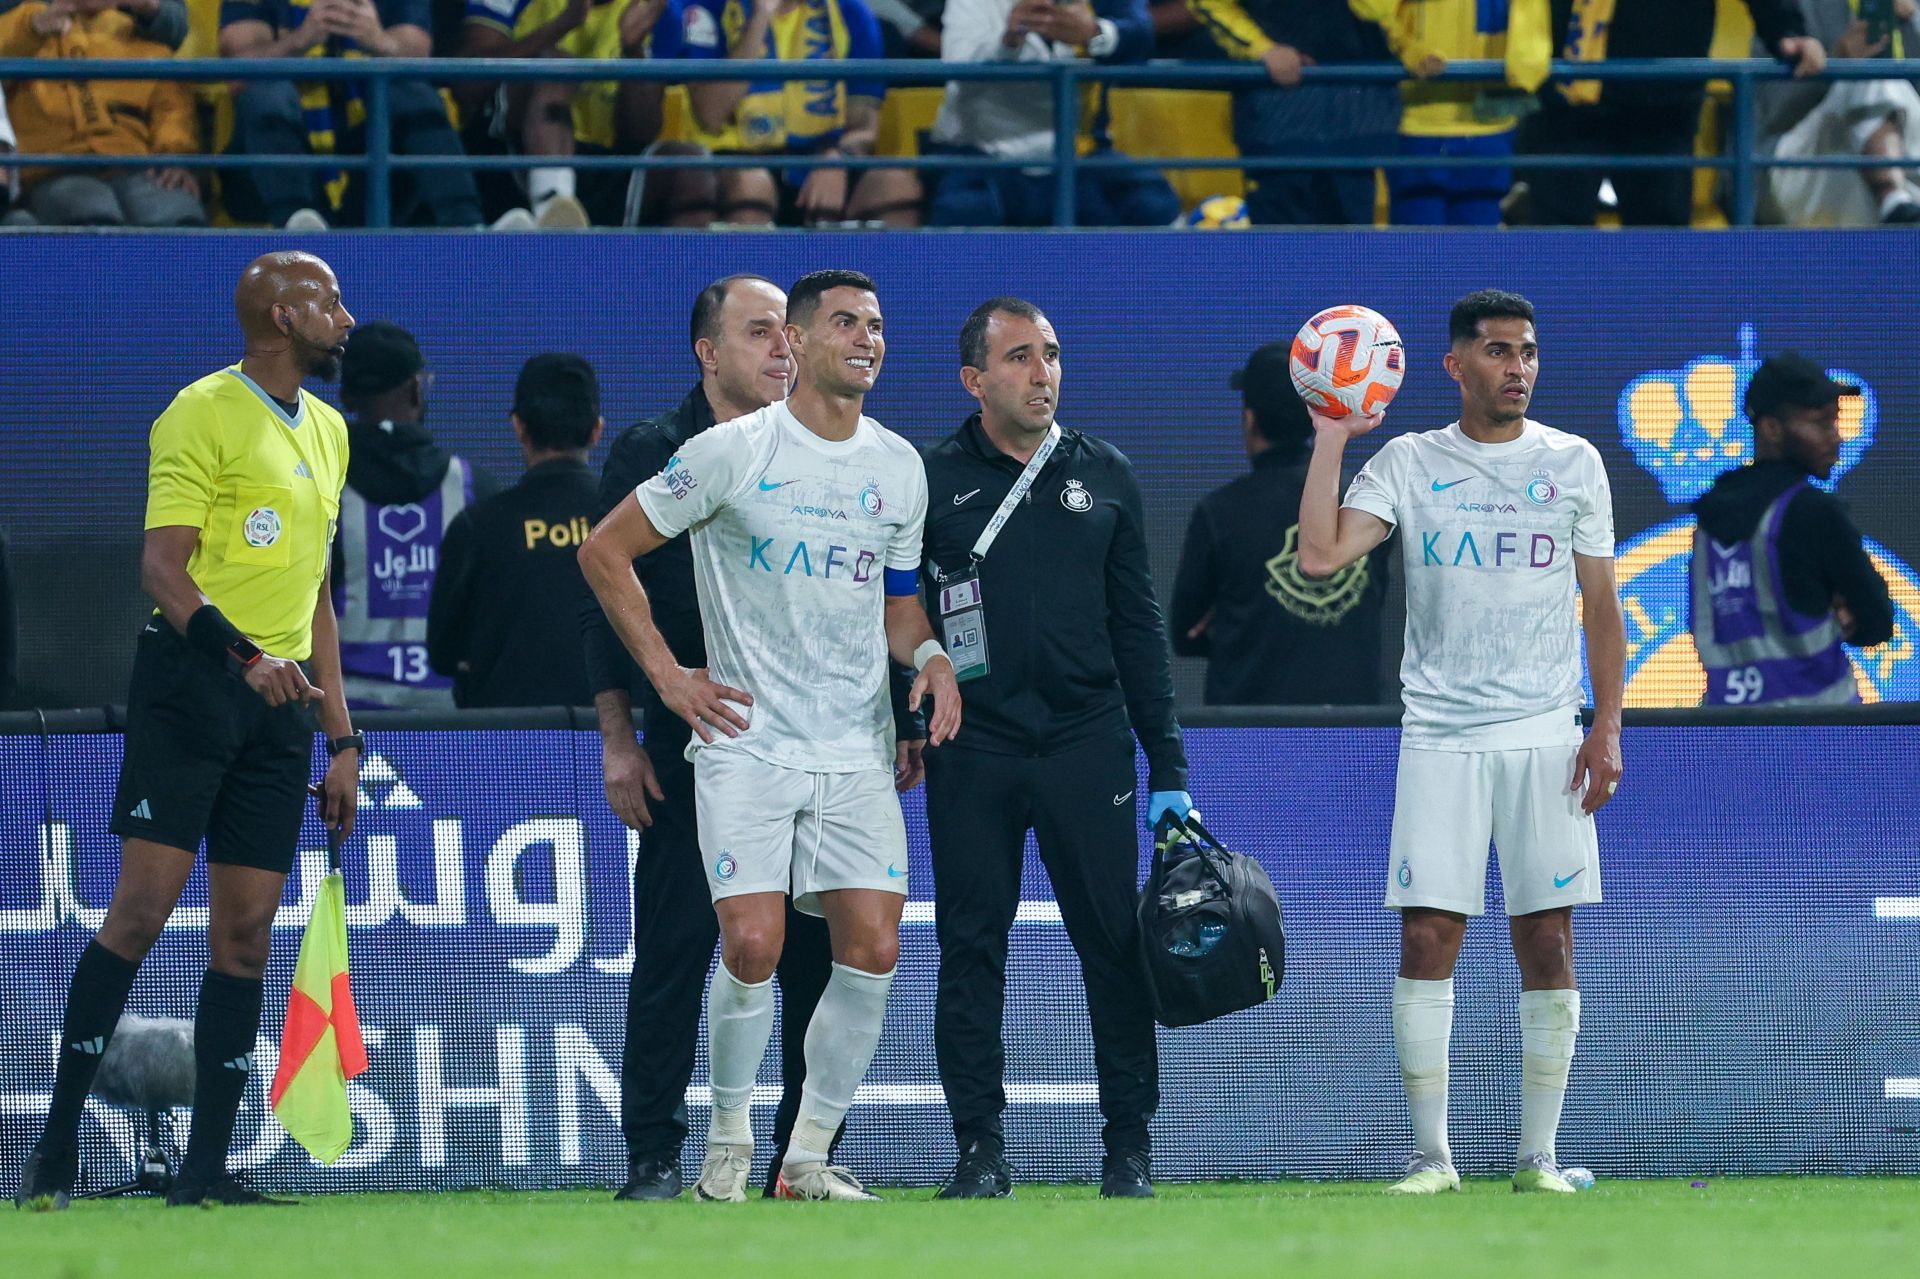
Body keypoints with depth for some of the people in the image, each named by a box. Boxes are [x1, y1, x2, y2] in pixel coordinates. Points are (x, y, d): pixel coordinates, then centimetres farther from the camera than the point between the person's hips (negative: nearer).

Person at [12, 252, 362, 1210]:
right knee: (143, 907, -12)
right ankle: (56, 1146, -8)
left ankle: (204, 1169, 3)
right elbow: (163, 564, -14)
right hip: (190, 682, -7)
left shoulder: (327, 431, 19)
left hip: (280, 703, 7)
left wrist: (340, 737, 20)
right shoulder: (204, 413, -6)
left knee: (246, 933, 2)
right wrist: (241, 654, -29)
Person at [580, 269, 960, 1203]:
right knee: (752, 946, -15)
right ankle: (729, 1142, 7)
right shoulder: (733, 452, -6)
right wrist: (666, 675, -4)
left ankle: (809, 1157, 7)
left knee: (873, 949, -7)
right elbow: (605, 550, 0)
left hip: (858, 752, 4)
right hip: (747, 740, -4)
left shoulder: (898, 467, 9)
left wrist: (928, 654, -1)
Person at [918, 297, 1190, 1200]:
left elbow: (1137, 625, 12)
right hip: (972, 752, -1)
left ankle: (1129, 1145, 7)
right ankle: (980, 1150, 6)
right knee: (971, 949, 0)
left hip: (1088, 746, 1)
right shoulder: (933, 481, 4)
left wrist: (1167, 766, 8)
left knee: (1114, 944, 0)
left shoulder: (1104, 476, 11)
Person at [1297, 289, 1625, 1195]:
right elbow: (1320, 555, -7)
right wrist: (1330, 440, -7)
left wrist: (1607, 729, 1)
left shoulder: (1573, 464, 7)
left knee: (1547, 946, -1)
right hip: (1440, 736, -1)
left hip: (1547, 737, 1)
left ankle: (1537, 1155, 6)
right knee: (1427, 940, -6)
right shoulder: (1408, 464, 5)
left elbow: (1601, 605, 9)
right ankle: (1430, 1154, 1)